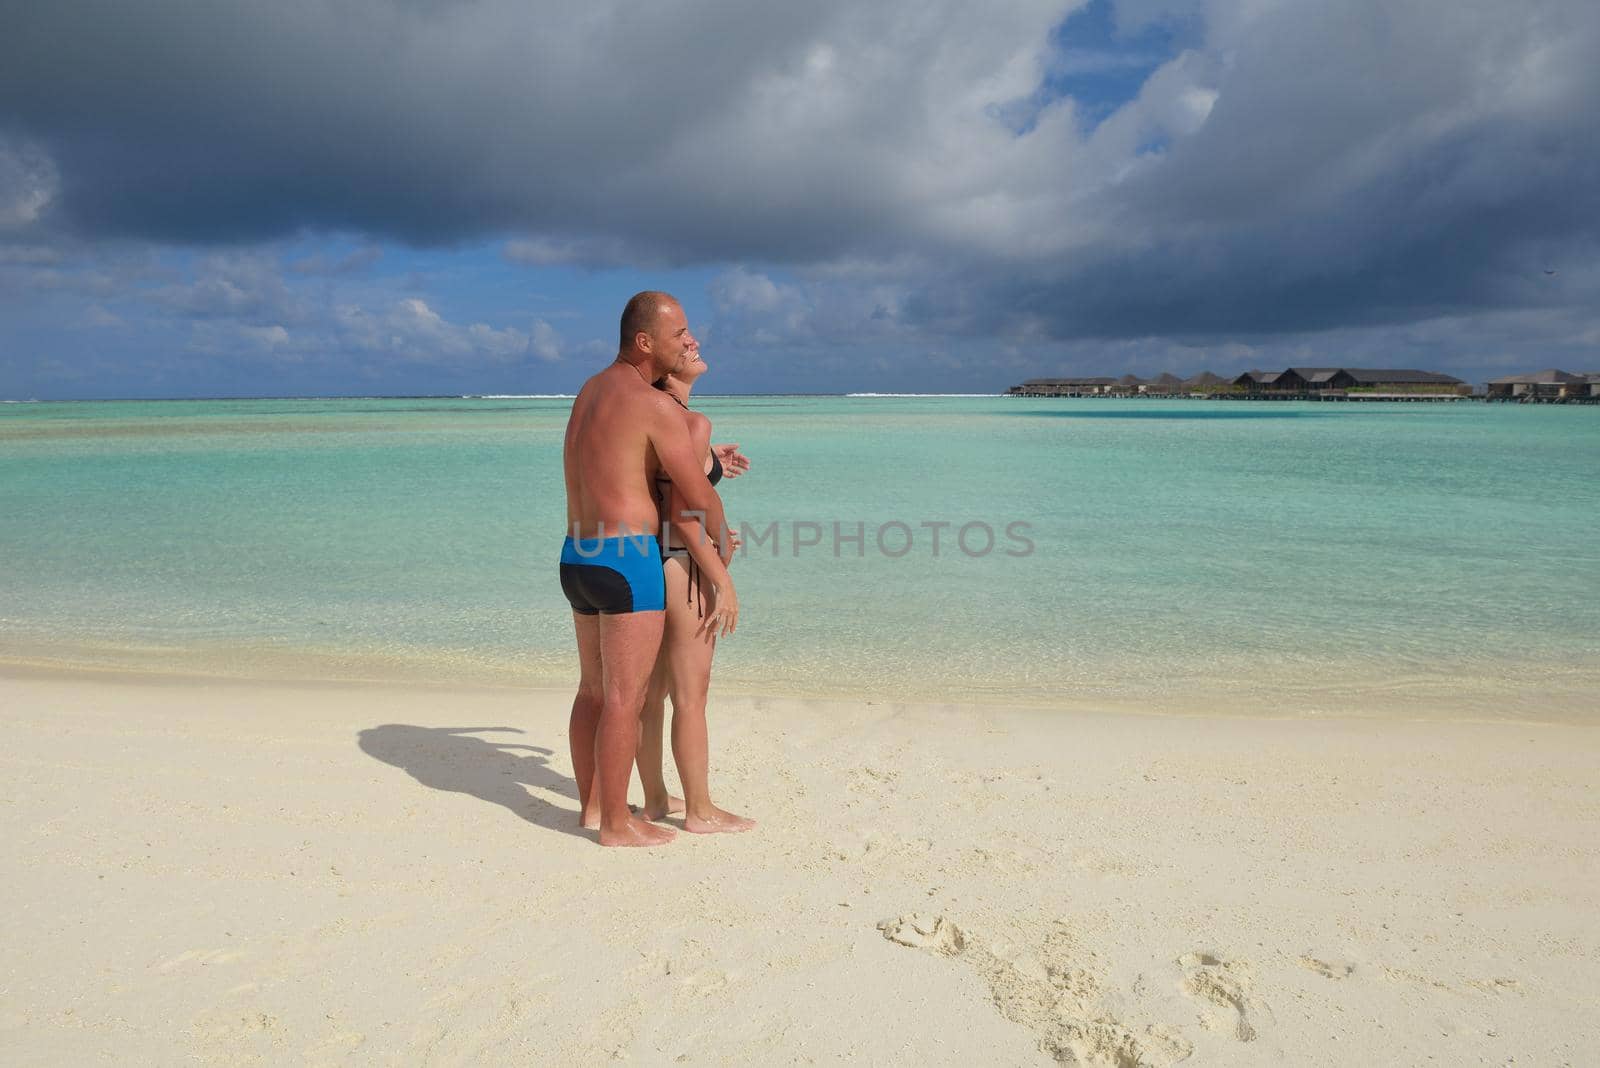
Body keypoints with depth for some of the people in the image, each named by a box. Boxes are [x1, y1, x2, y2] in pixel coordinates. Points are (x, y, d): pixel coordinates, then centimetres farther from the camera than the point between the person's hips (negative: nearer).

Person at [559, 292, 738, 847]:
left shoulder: (589, 393, 14)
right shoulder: (657, 406, -14)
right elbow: (700, 500, -10)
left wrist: (706, 459, 19)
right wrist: (721, 548, 9)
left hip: (577, 558, 9)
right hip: (628, 563, -9)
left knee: (593, 690, 18)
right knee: (625, 698, 1)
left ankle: (593, 805, 31)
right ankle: (616, 824, 13)